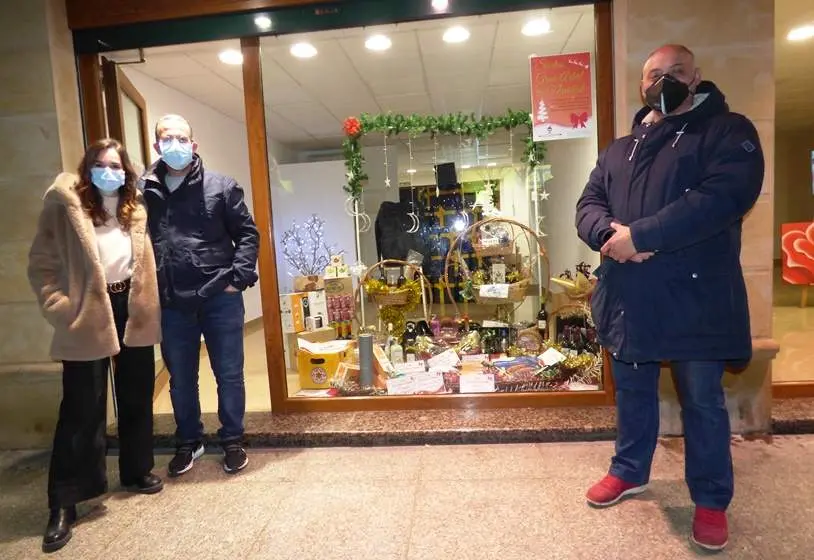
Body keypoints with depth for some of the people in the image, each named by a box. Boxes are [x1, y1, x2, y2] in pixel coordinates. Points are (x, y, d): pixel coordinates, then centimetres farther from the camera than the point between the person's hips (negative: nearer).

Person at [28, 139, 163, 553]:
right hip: (88, 315, -4)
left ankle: (138, 470, 32)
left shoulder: (137, 207, 8)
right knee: (82, 407, 1)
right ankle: (63, 503, 15)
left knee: (137, 397, 13)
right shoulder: (66, 205, -4)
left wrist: (147, 302, 1)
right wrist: (60, 308, -12)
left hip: (132, 310, 4)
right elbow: (41, 263, -3)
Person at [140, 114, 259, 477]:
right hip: (172, 304, 2)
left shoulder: (221, 186, -1)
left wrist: (239, 277, -9)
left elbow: (248, 234, 0)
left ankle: (232, 441, 29)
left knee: (229, 375, 9)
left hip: (220, 298, -1)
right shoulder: (142, 191, 2)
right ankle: (188, 442, 37)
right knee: (180, 379, 16)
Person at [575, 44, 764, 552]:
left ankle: (712, 500, 29)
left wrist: (638, 235, -23)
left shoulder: (728, 130, 0)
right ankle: (630, 471, 38)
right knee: (633, 392, 18)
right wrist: (610, 234, -17)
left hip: (694, 299, -4)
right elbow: (589, 204, 7)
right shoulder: (619, 150, 16)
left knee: (702, 401, 9)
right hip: (629, 298, 5)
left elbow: (724, 196, -18)